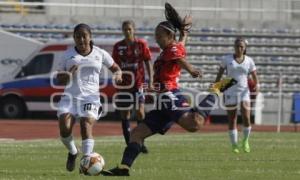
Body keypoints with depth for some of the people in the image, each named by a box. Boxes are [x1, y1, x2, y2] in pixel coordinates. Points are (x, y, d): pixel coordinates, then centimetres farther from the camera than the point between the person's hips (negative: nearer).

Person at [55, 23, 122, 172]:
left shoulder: (99, 54, 9)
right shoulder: (68, 55, 10)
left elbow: (115, 68, 21)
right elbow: (59, 79, 13)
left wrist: (118, 74, -3)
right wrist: (68, 75, -9)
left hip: (91, 97, -1)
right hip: (70, 96, 1)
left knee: (86, 126, -25)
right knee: (64, 129, -18)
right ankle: (73, 152, 11)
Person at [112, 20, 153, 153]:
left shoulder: (141, 44, 0)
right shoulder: (118, 46, 6)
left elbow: (148, 63, 2)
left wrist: (150, 80, -5)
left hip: (138, 83, -2)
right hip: (123, 85, 2)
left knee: (140, 113, -12)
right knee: (125, 115, 2)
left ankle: (141, 143, -1)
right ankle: (129, 145, 9)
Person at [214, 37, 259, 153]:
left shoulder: (249, 61, 4)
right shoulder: (227, 60, 1)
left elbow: (255, 77, 6)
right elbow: (219, 75, 4)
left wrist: (257, 85, -15)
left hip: (244, 92, 0)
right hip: (230, 93, 0)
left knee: (246, 118, -16)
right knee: (232, 121, 1)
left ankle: (245, 141, 7)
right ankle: (234, 145, 13)